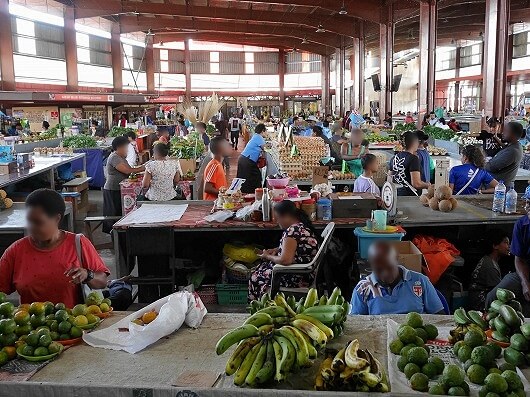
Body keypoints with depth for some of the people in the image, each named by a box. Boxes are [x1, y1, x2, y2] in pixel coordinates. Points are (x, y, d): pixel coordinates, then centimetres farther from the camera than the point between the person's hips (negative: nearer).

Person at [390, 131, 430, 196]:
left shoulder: (394, 158, 8)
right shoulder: (413, 159, -14)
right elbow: (416, 184, -20)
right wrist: (427, 185, -3)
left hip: (396, 195, 8)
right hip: (410, 196, -8)